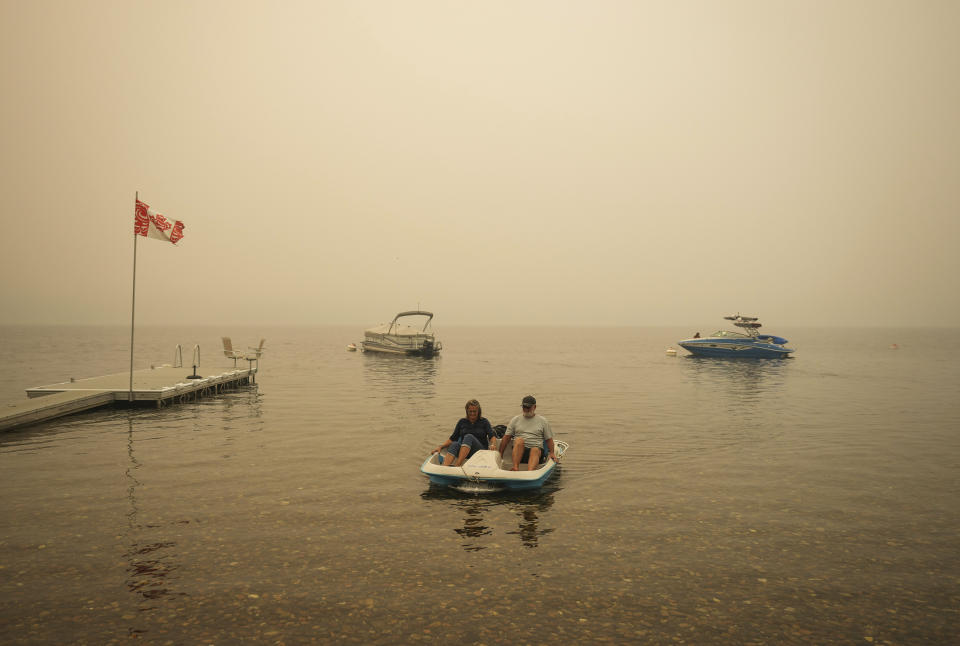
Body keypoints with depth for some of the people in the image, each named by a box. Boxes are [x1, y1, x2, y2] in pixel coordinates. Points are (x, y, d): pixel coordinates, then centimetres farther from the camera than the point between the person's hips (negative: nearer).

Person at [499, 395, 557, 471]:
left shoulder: (543, 421, 15)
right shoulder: (515, 420, 16)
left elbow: (549, 439, 14)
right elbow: (506, 437, 13)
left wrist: (552, 453, -1)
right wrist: (500, 454, 6)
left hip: (536, 450, -1)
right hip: (519, 450, 1)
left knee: (535, 450, -35)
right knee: (519, 439, -31)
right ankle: (515, 468, -44)